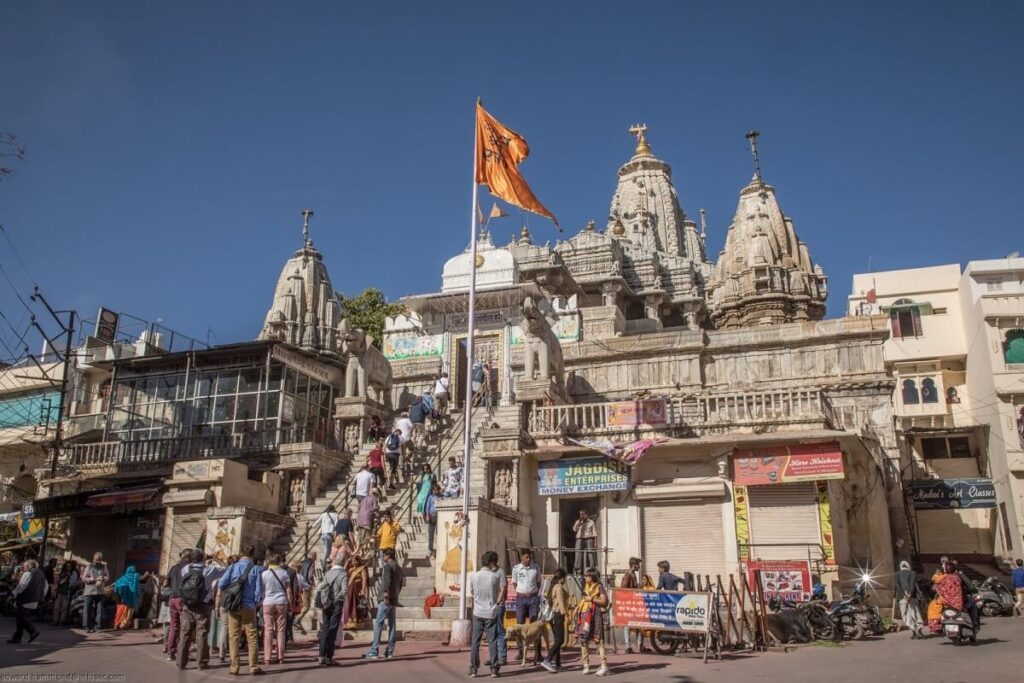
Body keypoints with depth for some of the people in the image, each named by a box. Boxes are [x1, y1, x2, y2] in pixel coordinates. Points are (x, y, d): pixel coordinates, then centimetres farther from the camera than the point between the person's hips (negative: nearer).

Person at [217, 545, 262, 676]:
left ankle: (234, 667, 7)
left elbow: (221, 584, -7)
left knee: (233, 636, 7)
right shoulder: (255, 569, -4)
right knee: (251, 637, 6)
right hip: (249, 606, -1)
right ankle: (253, 666, 6)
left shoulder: (233, 567, -2)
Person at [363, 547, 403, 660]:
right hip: (394, 600, 8)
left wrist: (386, 595, -20)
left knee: (378, 624, -6)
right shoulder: (399, 568, 17)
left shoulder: (387, 567, -9)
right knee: (392, 624, 8)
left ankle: (374, 651, -9)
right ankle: (389, 651, 7)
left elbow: (387, 582, -20)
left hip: (386, 600, -8)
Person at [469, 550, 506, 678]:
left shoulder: (474, 575, 3)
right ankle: (494, 669, 5)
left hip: (478, 612, 2)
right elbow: (503, 589, -8)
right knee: (492, 641, 5)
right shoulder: (498, 573, -6)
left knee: (475, 641, 8)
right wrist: (498, 602, 4)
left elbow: (472, 592, 11)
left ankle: (473, 669, 10)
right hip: (492, 612, -2)